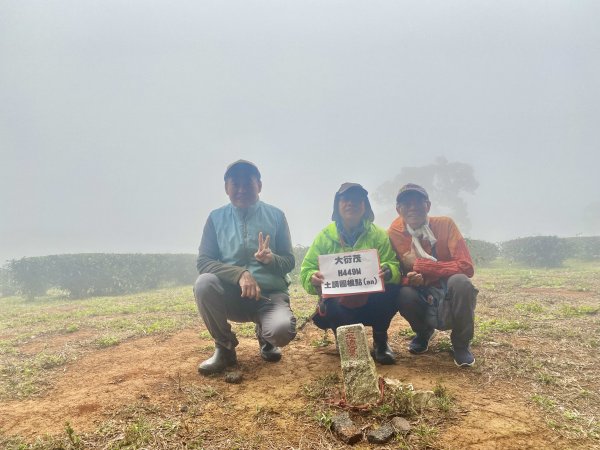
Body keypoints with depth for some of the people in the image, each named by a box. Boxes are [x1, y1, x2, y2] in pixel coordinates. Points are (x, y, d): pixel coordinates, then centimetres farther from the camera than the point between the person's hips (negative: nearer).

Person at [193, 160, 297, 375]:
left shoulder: (276, 216, 2)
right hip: (232, 295, 1)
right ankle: (225, 349, -5)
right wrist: (239, 274, -23)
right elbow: (203, 262, -6)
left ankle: (264, 335, 10)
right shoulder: (216, 218, 2)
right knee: (204, 283, -31)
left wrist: (271, 259, -21)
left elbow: (289, 261, 4)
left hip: (270, 294, -1)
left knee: (282, 331, -32)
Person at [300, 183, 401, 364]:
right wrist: (313, 279, -31)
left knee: (390, 292, -30)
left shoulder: (378, 235, -2)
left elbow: (394, 266, -10)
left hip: (371, 304, 0)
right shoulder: (325, 236, -2)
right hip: (338, 305, 0)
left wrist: (388, 271, -35)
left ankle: (380, 341, 0)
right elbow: (306, 270, -6)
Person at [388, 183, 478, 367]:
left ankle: (461, 344, -4)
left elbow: (466, 267, -21)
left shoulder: (445, 224, -13)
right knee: (405, 294, -30)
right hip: (424, 301, 2)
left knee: (460, 282, -33)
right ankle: (423, 332, 8)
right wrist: (409, 279, -27)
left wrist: (420, 265, -24)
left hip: (450, 297, -1)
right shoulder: (394, 233, -8)